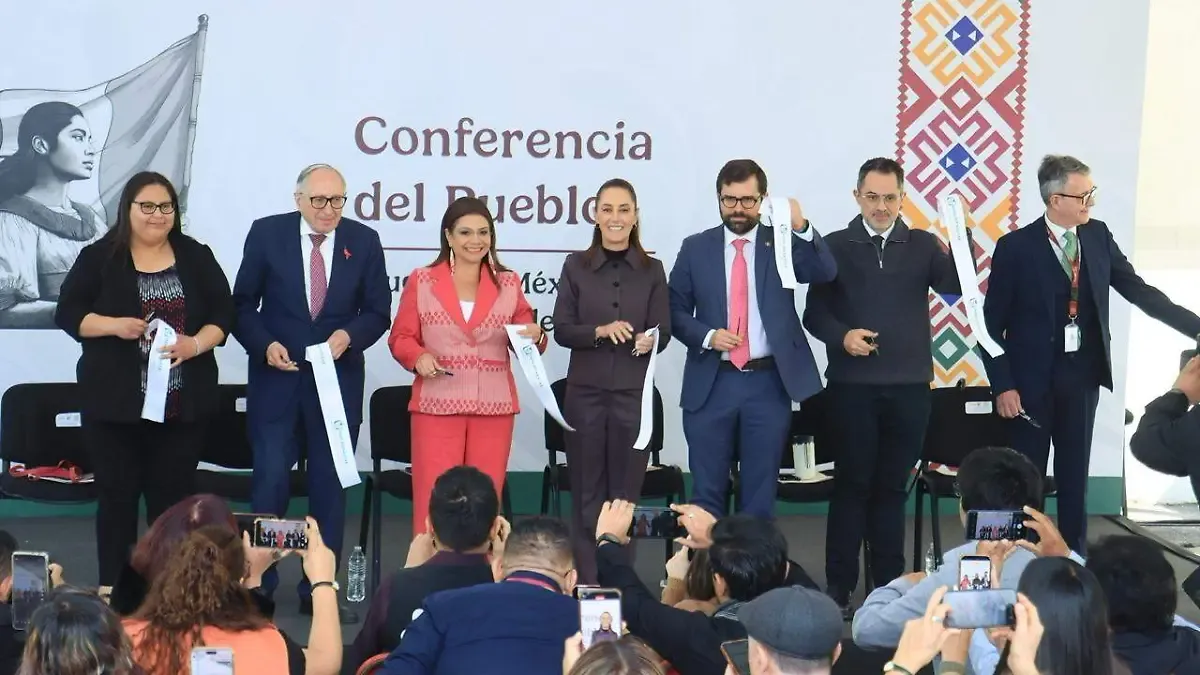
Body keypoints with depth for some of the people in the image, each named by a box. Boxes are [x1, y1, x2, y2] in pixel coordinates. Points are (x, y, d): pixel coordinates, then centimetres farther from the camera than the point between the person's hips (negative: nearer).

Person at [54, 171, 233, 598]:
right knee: (117, 491, 4)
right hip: (114, 401, -1)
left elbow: (223, 313, 6)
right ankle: (111, 585, 13)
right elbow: (68, 314, 0)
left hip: (182, 403, 2)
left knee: (174, 492, 5)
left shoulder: (197, 257, 7)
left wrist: (196, 343, -13)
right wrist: (114, 325, -16)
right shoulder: (98, 258, 2)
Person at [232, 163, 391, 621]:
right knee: (270, 478, -3)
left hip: (339, 378, 1)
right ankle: (258, 585, 8)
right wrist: (265, 344, -13)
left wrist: (348, 335, -14)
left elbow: (377, 311, 5)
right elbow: (243, 304, 3)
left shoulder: (364, 241, 2)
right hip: (276, 375, -1)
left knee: (330, 484, 5)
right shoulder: (266, 234, -1)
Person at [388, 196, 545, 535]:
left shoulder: (509, 284, 9)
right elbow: (401, 337, 5)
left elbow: (525, 343, 10)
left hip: (493, 407, 2)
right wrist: (418, 357, -15)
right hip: (437, 405, -2)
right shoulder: (421, 281, 3)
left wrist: (535, 337, -12)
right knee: (433, 501, -4)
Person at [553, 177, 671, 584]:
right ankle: (587, 580, 9)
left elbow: (663, 332, 2)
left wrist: (649, 340, -21)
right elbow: (562, 330, 0)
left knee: (626, 491, 3)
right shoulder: (576, 266, 3)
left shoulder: (652, 271, 5)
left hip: (634, 392, 0)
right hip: (585, 391, 0)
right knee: (587, 491, 3)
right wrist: (600, 331, -18)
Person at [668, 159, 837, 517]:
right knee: (707, 491, 7)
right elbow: (675, 311, 6)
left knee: (760, 494, 8)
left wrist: (801, 228, -28)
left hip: (768, 384, 0)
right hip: (711, 383, 1)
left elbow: (825, 273, -13)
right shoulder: (695, 248, 5)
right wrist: (707, 335, -13)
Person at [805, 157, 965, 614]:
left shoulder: (923, 246, 8)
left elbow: (956, 287, -6)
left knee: (893, 485, 9)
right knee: (853, 483, 1)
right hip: (852, 384, -2)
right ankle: (839, 587, 7)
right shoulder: (835, 247, 3)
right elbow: (815, 312, 1)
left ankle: (890, 585, 15)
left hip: (909, 385, 2)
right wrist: (842, 336, -17)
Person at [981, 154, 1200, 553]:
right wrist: (1003, 385, -12)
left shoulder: (1098, 236, 3)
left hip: (1082, 375, 4)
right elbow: (993, 323, -7)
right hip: (1033, 378, -4)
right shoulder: (1016, 247, -10)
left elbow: (1138, 290, 6)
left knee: (1075, 475, 12)